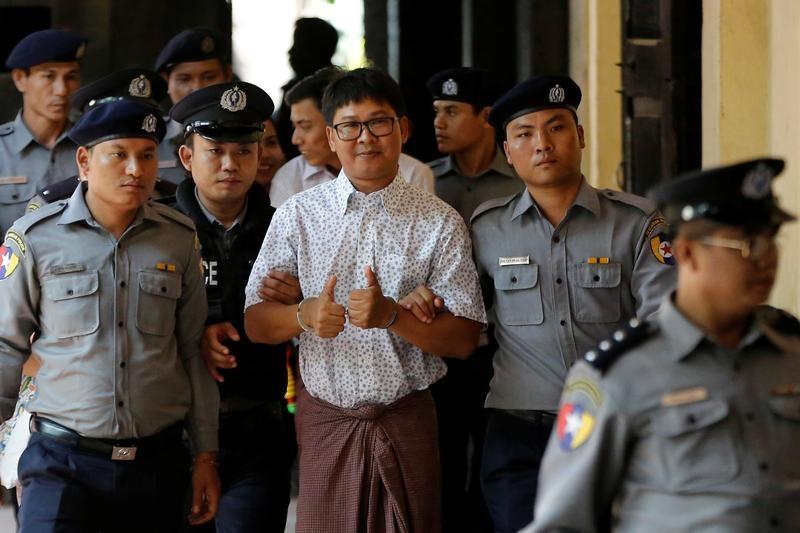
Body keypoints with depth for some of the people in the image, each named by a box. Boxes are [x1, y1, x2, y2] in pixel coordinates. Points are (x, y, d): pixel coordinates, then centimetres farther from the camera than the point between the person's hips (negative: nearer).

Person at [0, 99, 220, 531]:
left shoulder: (180, 239, 5)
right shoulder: (35, 237, -3)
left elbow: (193, 351, 10)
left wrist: (206, 456, 11)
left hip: (158, 463, 3)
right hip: (63, 462, -2)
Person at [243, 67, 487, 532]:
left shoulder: (440, 223, 0)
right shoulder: (298, 215, 4)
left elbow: (464, 340, -4)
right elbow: (256, 323, 2)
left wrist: (390, 315, -20)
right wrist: (305, 315, -20)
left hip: (407, 423, 0)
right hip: (325, 420, 1)